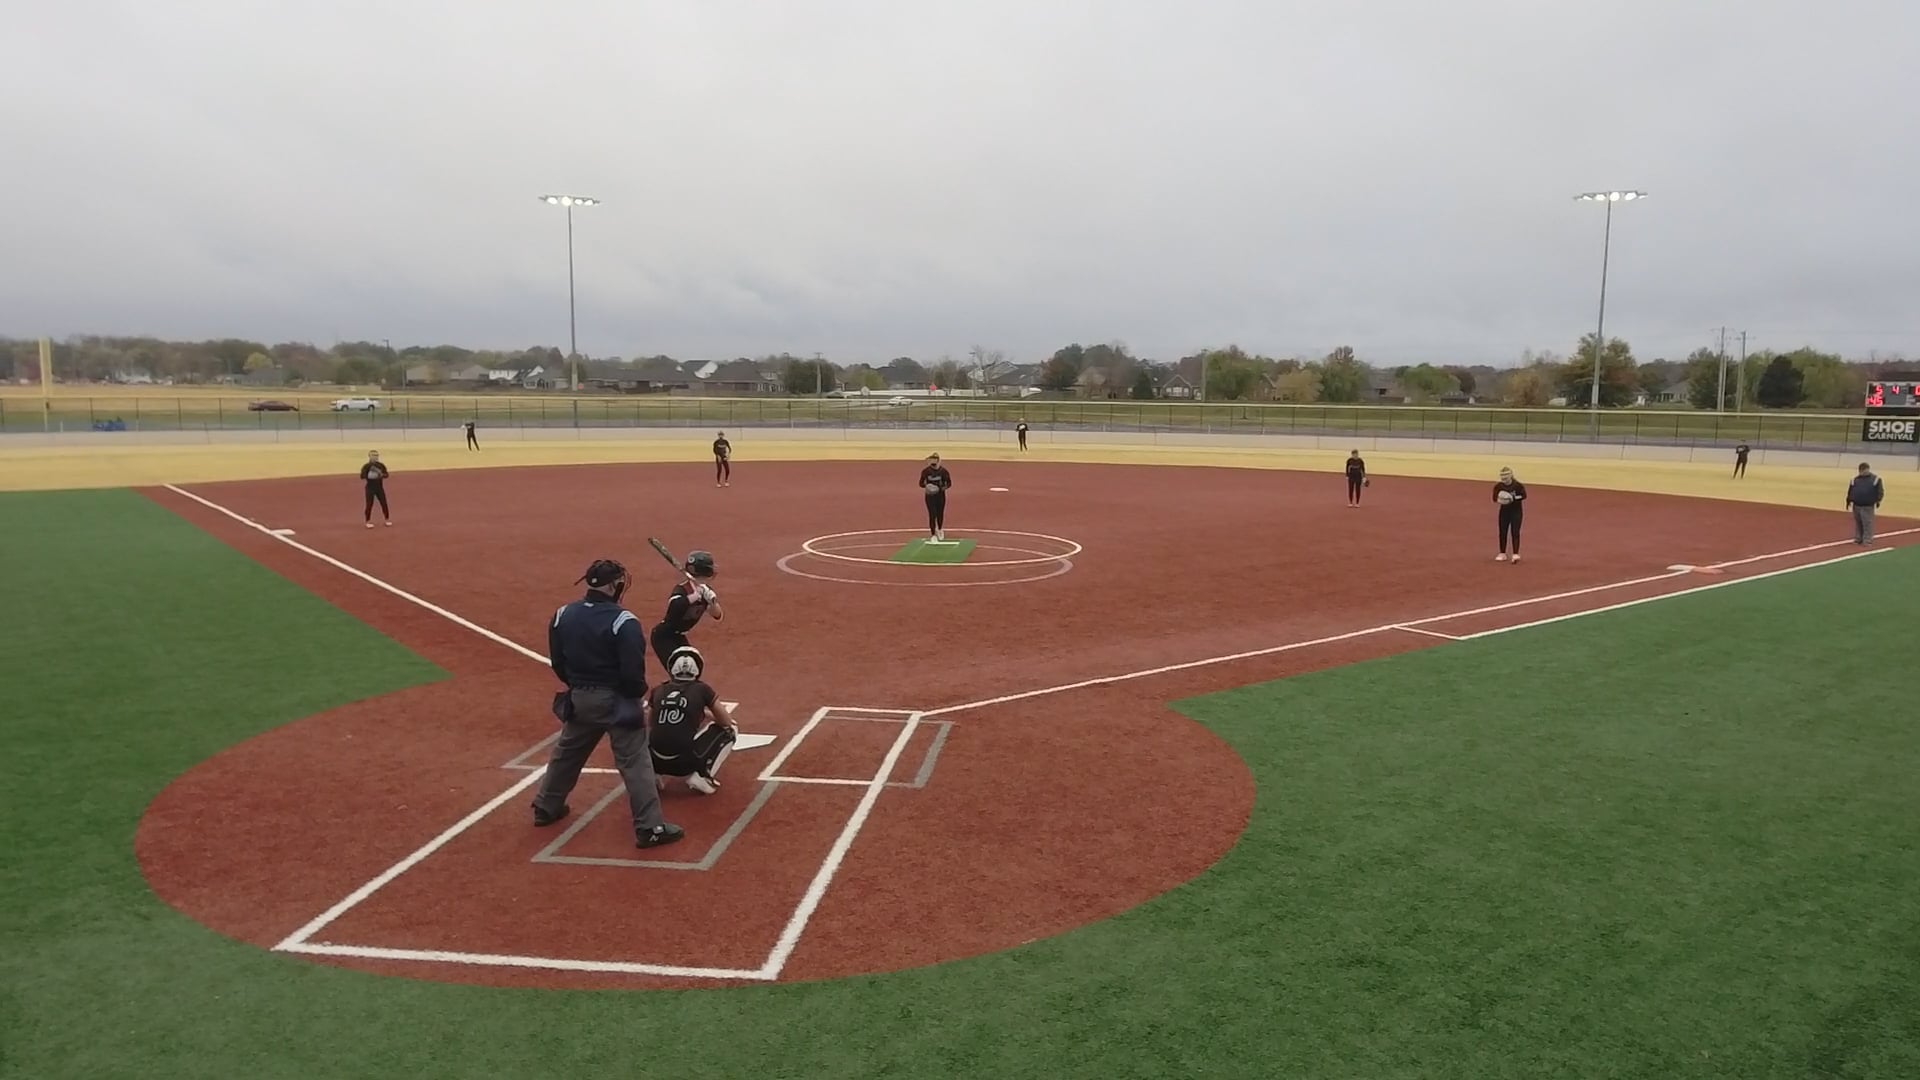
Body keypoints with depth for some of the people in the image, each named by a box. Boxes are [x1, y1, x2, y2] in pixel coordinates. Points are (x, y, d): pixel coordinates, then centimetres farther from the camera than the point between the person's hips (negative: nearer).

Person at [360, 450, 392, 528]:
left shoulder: (381, 465, 2)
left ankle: (387, 520, 16)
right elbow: (362, 477, -16)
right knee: (369, 505, -2)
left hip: (379, 487, 3)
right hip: (370, 488, -3)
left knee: (384, 504, 4)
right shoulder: (366, 466, -8)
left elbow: (386, 474, 1)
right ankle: (368, 522, 8)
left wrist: (382, 475, -20)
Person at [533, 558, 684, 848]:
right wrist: (637, 694, 0)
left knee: (566, 754, 24)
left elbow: (557, 663, 6)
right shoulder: (623, 622, -20)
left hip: (579, 699, 6)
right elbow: (633, 671, -20)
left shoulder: (563, 616, -1)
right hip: (616, 700, -6)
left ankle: (546, 808, 39)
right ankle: (650, 827, -3)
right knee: (635, 762, -2)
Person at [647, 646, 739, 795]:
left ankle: (653, 774, 12)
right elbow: (727, 722, 11)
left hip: (655, 762, 4)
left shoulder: (658, 691, 11)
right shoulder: (702, 689, 3)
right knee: (730, 730, 18)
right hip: (685, 761, -4)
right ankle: (701, 776, 3)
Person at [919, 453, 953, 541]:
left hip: (940, 495, 1)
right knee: (932, 515, -5)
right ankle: (933, 535, 3)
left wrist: (942, 488, -19)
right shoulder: (926, 471, -6)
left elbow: (949, 483, -1)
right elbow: (921, 483, 1)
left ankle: (940, 530, 40)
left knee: (940, 514, 11)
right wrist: (926, 486, -21)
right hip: (930, 495, -1)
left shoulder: (943, 471, -8)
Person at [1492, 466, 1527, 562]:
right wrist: (1500, 500, -22)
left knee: (1515, 532, -9)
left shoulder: (1518, 485, -11)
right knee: (1503, 533, 7)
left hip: (1516, 511, -3)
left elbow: (1524, 496, -16)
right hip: (1504, 511, 4)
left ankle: (1516, 554, -10)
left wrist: (1514, 498, -29)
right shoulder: (1498, 486, -2)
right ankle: (1502, 554, 18)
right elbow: (1495, 498, 0)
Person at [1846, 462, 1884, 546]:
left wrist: (1878, 500, -12)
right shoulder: (1855, 479, 10)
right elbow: (1850, 491, 14)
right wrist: (1849, 500, 8)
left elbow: (1880, 491, -2)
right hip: (1856, 505, 4)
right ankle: (1858, 539, 22)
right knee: (1858, 523, 13)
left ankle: (1867, 540, -2)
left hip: (1868, 506, -4)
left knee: (1867, 523, -6)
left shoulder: (1875, 479, 0)